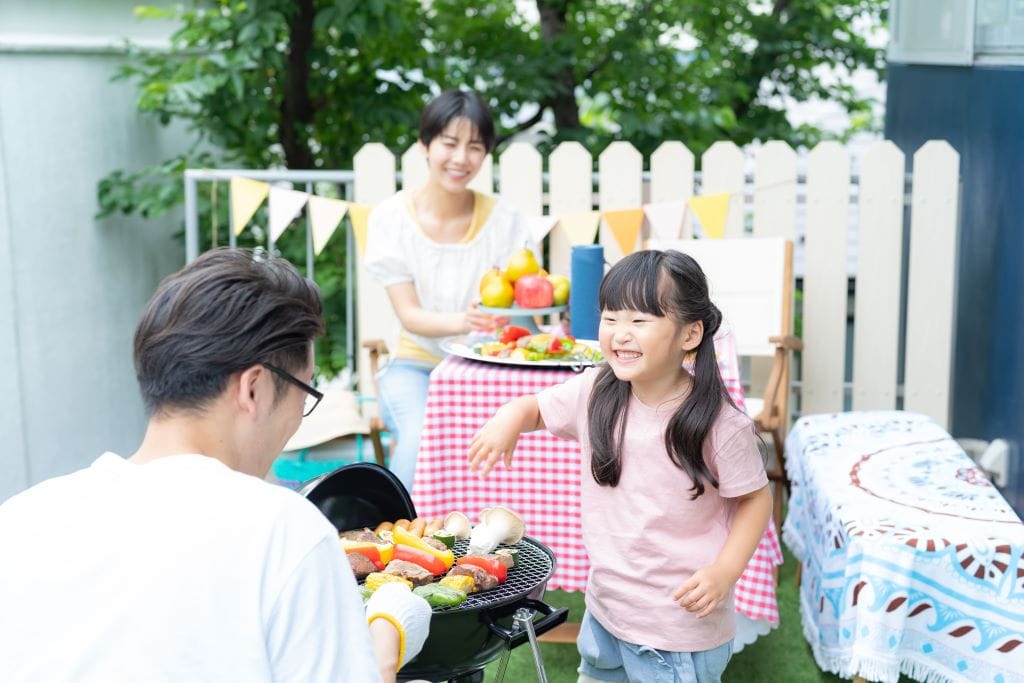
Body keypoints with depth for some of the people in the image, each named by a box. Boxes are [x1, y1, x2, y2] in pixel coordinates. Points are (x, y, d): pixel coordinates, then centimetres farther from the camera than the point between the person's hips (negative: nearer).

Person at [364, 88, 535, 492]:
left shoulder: (503, 220, -1)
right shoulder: (392, 217, -4)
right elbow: (409, 315, -10)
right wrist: (462, 322, -32)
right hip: (417, 363, -1)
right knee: (422, 437, -33)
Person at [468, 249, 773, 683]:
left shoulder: (718, 424, -21)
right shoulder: (595, 393, -9)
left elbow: (755, 499, -9)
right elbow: (536, 408, 7)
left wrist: (725, 572, -21)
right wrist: (509, 419, -16)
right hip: (605, 609, 5)